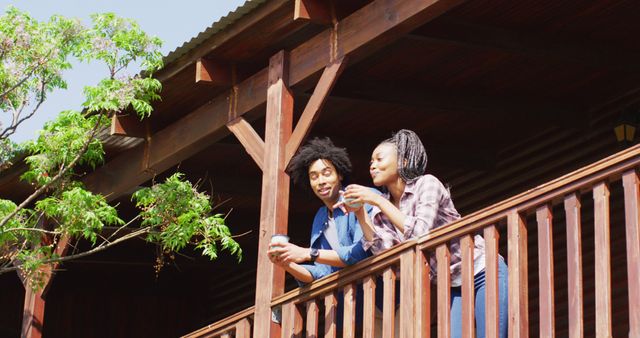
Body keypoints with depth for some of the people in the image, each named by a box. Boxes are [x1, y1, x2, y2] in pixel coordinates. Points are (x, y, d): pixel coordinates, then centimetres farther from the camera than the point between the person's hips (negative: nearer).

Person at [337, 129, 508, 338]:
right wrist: (359, 214, -17)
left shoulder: (427, 183, -12)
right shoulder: (380, 212, 5)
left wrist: (377, 201, -24)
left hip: (484, 273, -6)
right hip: (454, 287, 6)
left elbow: (420, 235, -26)